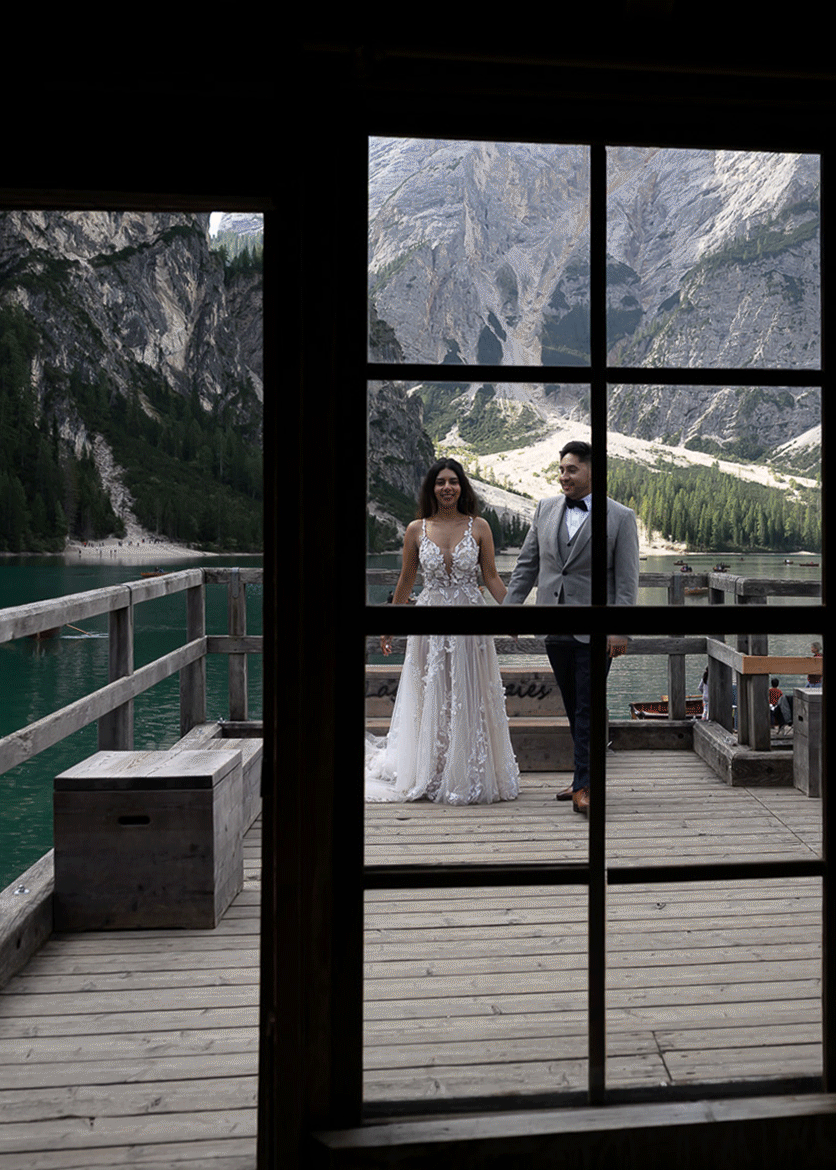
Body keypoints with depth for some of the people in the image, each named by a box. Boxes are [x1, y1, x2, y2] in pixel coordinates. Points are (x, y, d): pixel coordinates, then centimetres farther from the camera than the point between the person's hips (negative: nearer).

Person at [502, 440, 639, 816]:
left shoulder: (620, 517, -3)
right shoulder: (545, 509, 9)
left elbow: (627, 579, -6)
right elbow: (527, 563, 14)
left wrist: (619, 629, -12)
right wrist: (510, 605, 8)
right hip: (555, 629, 5)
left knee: (588, 708, -6)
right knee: (574, 707, 13)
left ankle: (584, 785, -2)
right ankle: (586, 773, 25)